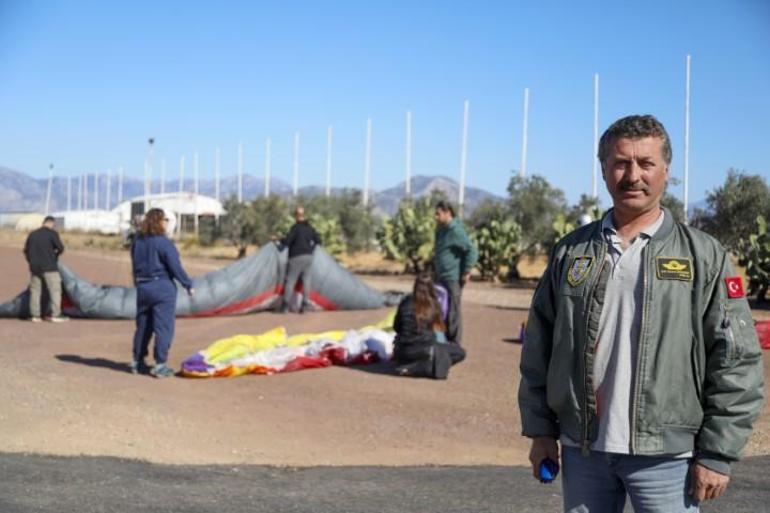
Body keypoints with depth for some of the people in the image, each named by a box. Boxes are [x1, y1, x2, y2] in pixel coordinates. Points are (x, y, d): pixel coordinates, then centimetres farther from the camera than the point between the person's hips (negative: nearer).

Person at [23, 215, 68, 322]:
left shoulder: (32, 234, 12)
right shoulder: (52, 233, -6)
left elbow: (26, 250, 16)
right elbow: (60, 248, -12)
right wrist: (55, 254, 9)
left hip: (35, 267, 6)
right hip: (49, 267, -6)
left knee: (35, 291, 8)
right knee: (55, 290, -1)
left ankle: (35, 315, 7)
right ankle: (55, 314, -6)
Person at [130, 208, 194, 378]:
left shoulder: (137, 241, 6)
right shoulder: (163, 243, -15)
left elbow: (135, 265, 14)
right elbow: (175, 267, -15)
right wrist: (188, 285, -5)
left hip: (142, 287, 7)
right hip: (162, 287, -7)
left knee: (143, 326, 16)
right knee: (163, 327, -1)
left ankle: (137, 362, 23)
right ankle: (160, 365, -2)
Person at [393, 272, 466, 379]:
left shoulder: (405, 302, 1)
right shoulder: (434, 305, -4)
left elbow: (396, 327, 9)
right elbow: (438, 327, 5)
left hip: (402, 353, 6)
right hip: (425, 350, -6)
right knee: (460, 352, 7)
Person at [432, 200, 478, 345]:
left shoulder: (456, 231, -16)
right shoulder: (441, 230, 13)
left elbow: (472, 251, -21)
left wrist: (466, 272, -18)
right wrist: (435, 270, 20)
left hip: (453, 279, -9)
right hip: (442, 278, 9)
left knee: (453, 313, -4)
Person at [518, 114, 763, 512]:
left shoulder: (705, 256, -2)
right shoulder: (570, 252, 7)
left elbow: (737, 363, -5)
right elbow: (539, 348, 11)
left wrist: (717, 454, -8)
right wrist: (539, 430, 7)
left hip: (666, 454, -3)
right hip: (583, 449, 3)